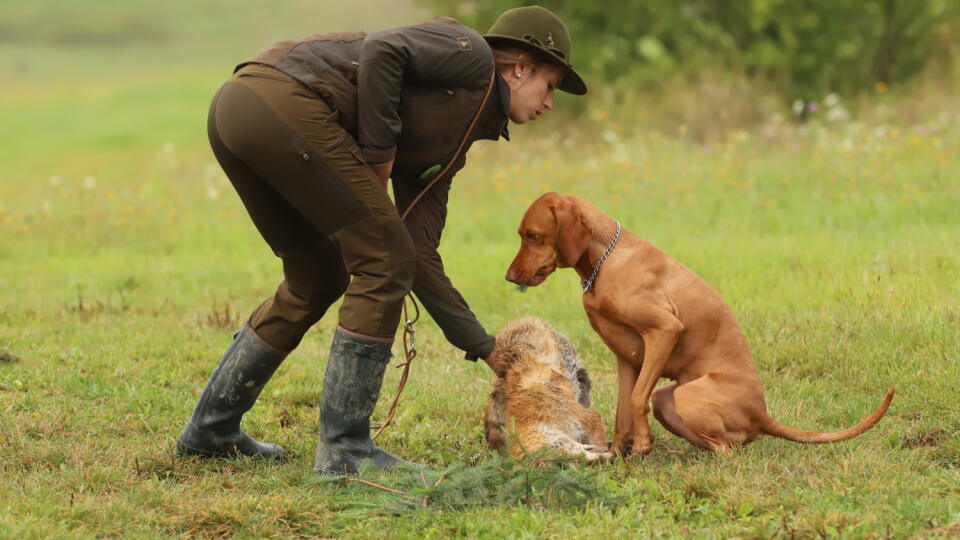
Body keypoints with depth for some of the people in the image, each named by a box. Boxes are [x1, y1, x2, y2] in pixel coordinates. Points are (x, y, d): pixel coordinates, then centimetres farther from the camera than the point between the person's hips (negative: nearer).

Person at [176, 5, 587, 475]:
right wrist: (379, 155, -6)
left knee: (319, 279, 23)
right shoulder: (471, 54, 6)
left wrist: (486, 349, 27)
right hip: (286, 99, -10)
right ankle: (343, 448, 1)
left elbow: (419, 256, 26)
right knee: (383, 262, -2)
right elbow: (381, 52, -12)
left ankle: (210, 430, 31)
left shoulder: (448, 150, 28)